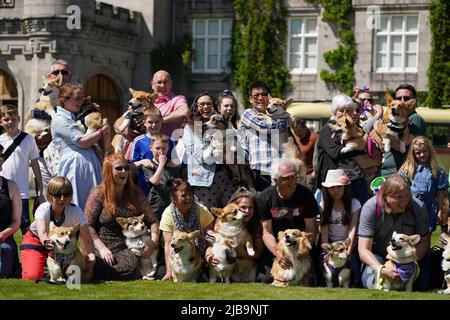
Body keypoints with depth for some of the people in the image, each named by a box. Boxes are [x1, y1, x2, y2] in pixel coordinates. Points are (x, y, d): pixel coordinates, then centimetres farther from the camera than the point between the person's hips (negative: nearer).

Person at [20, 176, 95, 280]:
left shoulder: (75, 211, -27)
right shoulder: (43, 209, -31)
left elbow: (87, 239, -29)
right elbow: (42, 233, -49)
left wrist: (90, 254, -50)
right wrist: (46, 241, -73)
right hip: (35, 240, -2)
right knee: (32, 276, -22)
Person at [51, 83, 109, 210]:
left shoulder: (73, 118, 24)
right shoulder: (59, 119, -4)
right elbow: (82, 142, -10)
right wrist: (102, 132, 0)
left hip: (88, 164, 9)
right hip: (74, 165, -9)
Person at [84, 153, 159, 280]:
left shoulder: (135, 193, 13)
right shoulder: (98, 193, 3)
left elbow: (152, 221, 14)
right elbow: (87, 225, -3)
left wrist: (153, 240, -6)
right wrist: (102, 248, -14)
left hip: (129, 249, 2)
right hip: (105, 248, -2)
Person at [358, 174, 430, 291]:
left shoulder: (418, 208, -17)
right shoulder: (370, 208, -21)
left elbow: (423, 243, -7)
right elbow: (363, 250, -21)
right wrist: (381, 269, -40)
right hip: (379, 257, -2)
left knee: (421, 284, -23)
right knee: (371, 282, -30)